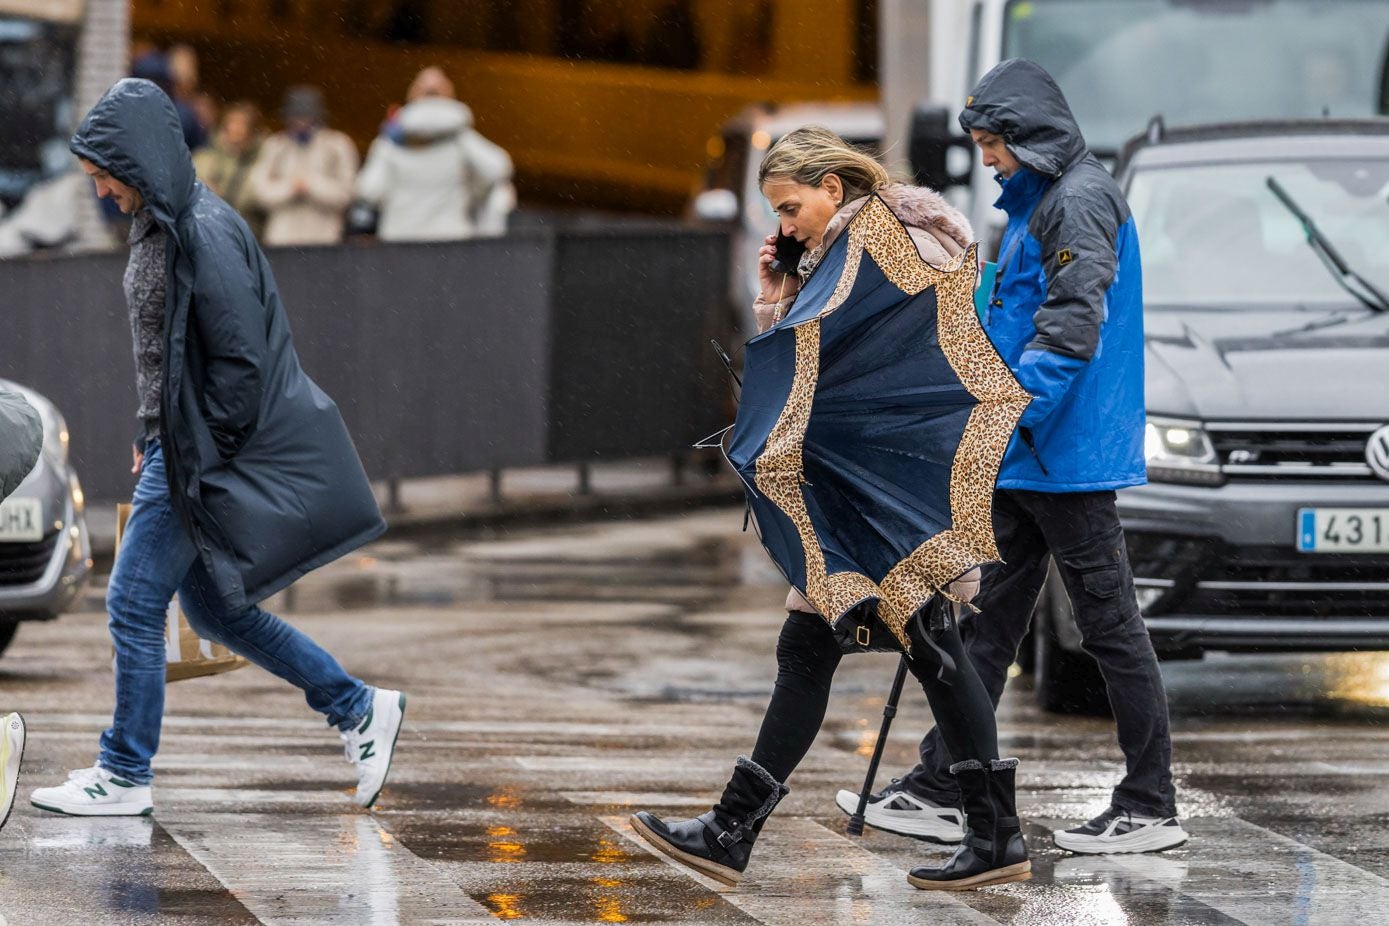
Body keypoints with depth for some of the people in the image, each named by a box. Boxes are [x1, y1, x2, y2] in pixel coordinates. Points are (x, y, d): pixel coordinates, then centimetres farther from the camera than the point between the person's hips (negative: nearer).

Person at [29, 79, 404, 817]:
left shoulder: (204, 237, -20)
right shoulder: (158, 226, 9)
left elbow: (239, 362, -22)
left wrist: (196, 464, -18)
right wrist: (152, 437, 15)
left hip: (203, 454, -10)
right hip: (175, 446, 10)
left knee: (134, 603, -4)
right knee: (210, 606, 15)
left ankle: (124, 776, 7)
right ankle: (359, 709, 22)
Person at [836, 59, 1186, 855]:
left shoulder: (1082, 200, -14)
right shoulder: (1037, 202, 18)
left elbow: (1072, 327, -23)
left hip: (1070, 459, -10)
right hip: (1023, 462, 10)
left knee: (1111, 626, -5)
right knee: (987, 623, 11)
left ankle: (1152, 810, -1)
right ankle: (940, 793, 15)